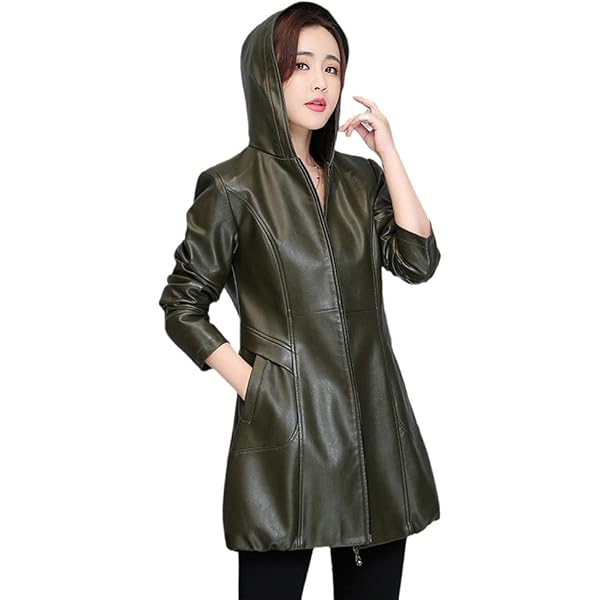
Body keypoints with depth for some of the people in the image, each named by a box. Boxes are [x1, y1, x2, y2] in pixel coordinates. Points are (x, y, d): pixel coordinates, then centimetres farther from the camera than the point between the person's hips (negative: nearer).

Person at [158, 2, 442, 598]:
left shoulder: (360, 180, 11)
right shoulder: (233, 188, -2)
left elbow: (417, 262, -2)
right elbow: (183, 306, 1)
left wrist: (389, 152, -2)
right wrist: (249, 382, -7)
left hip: (374, 417, 5)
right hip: (285, 424, -4)